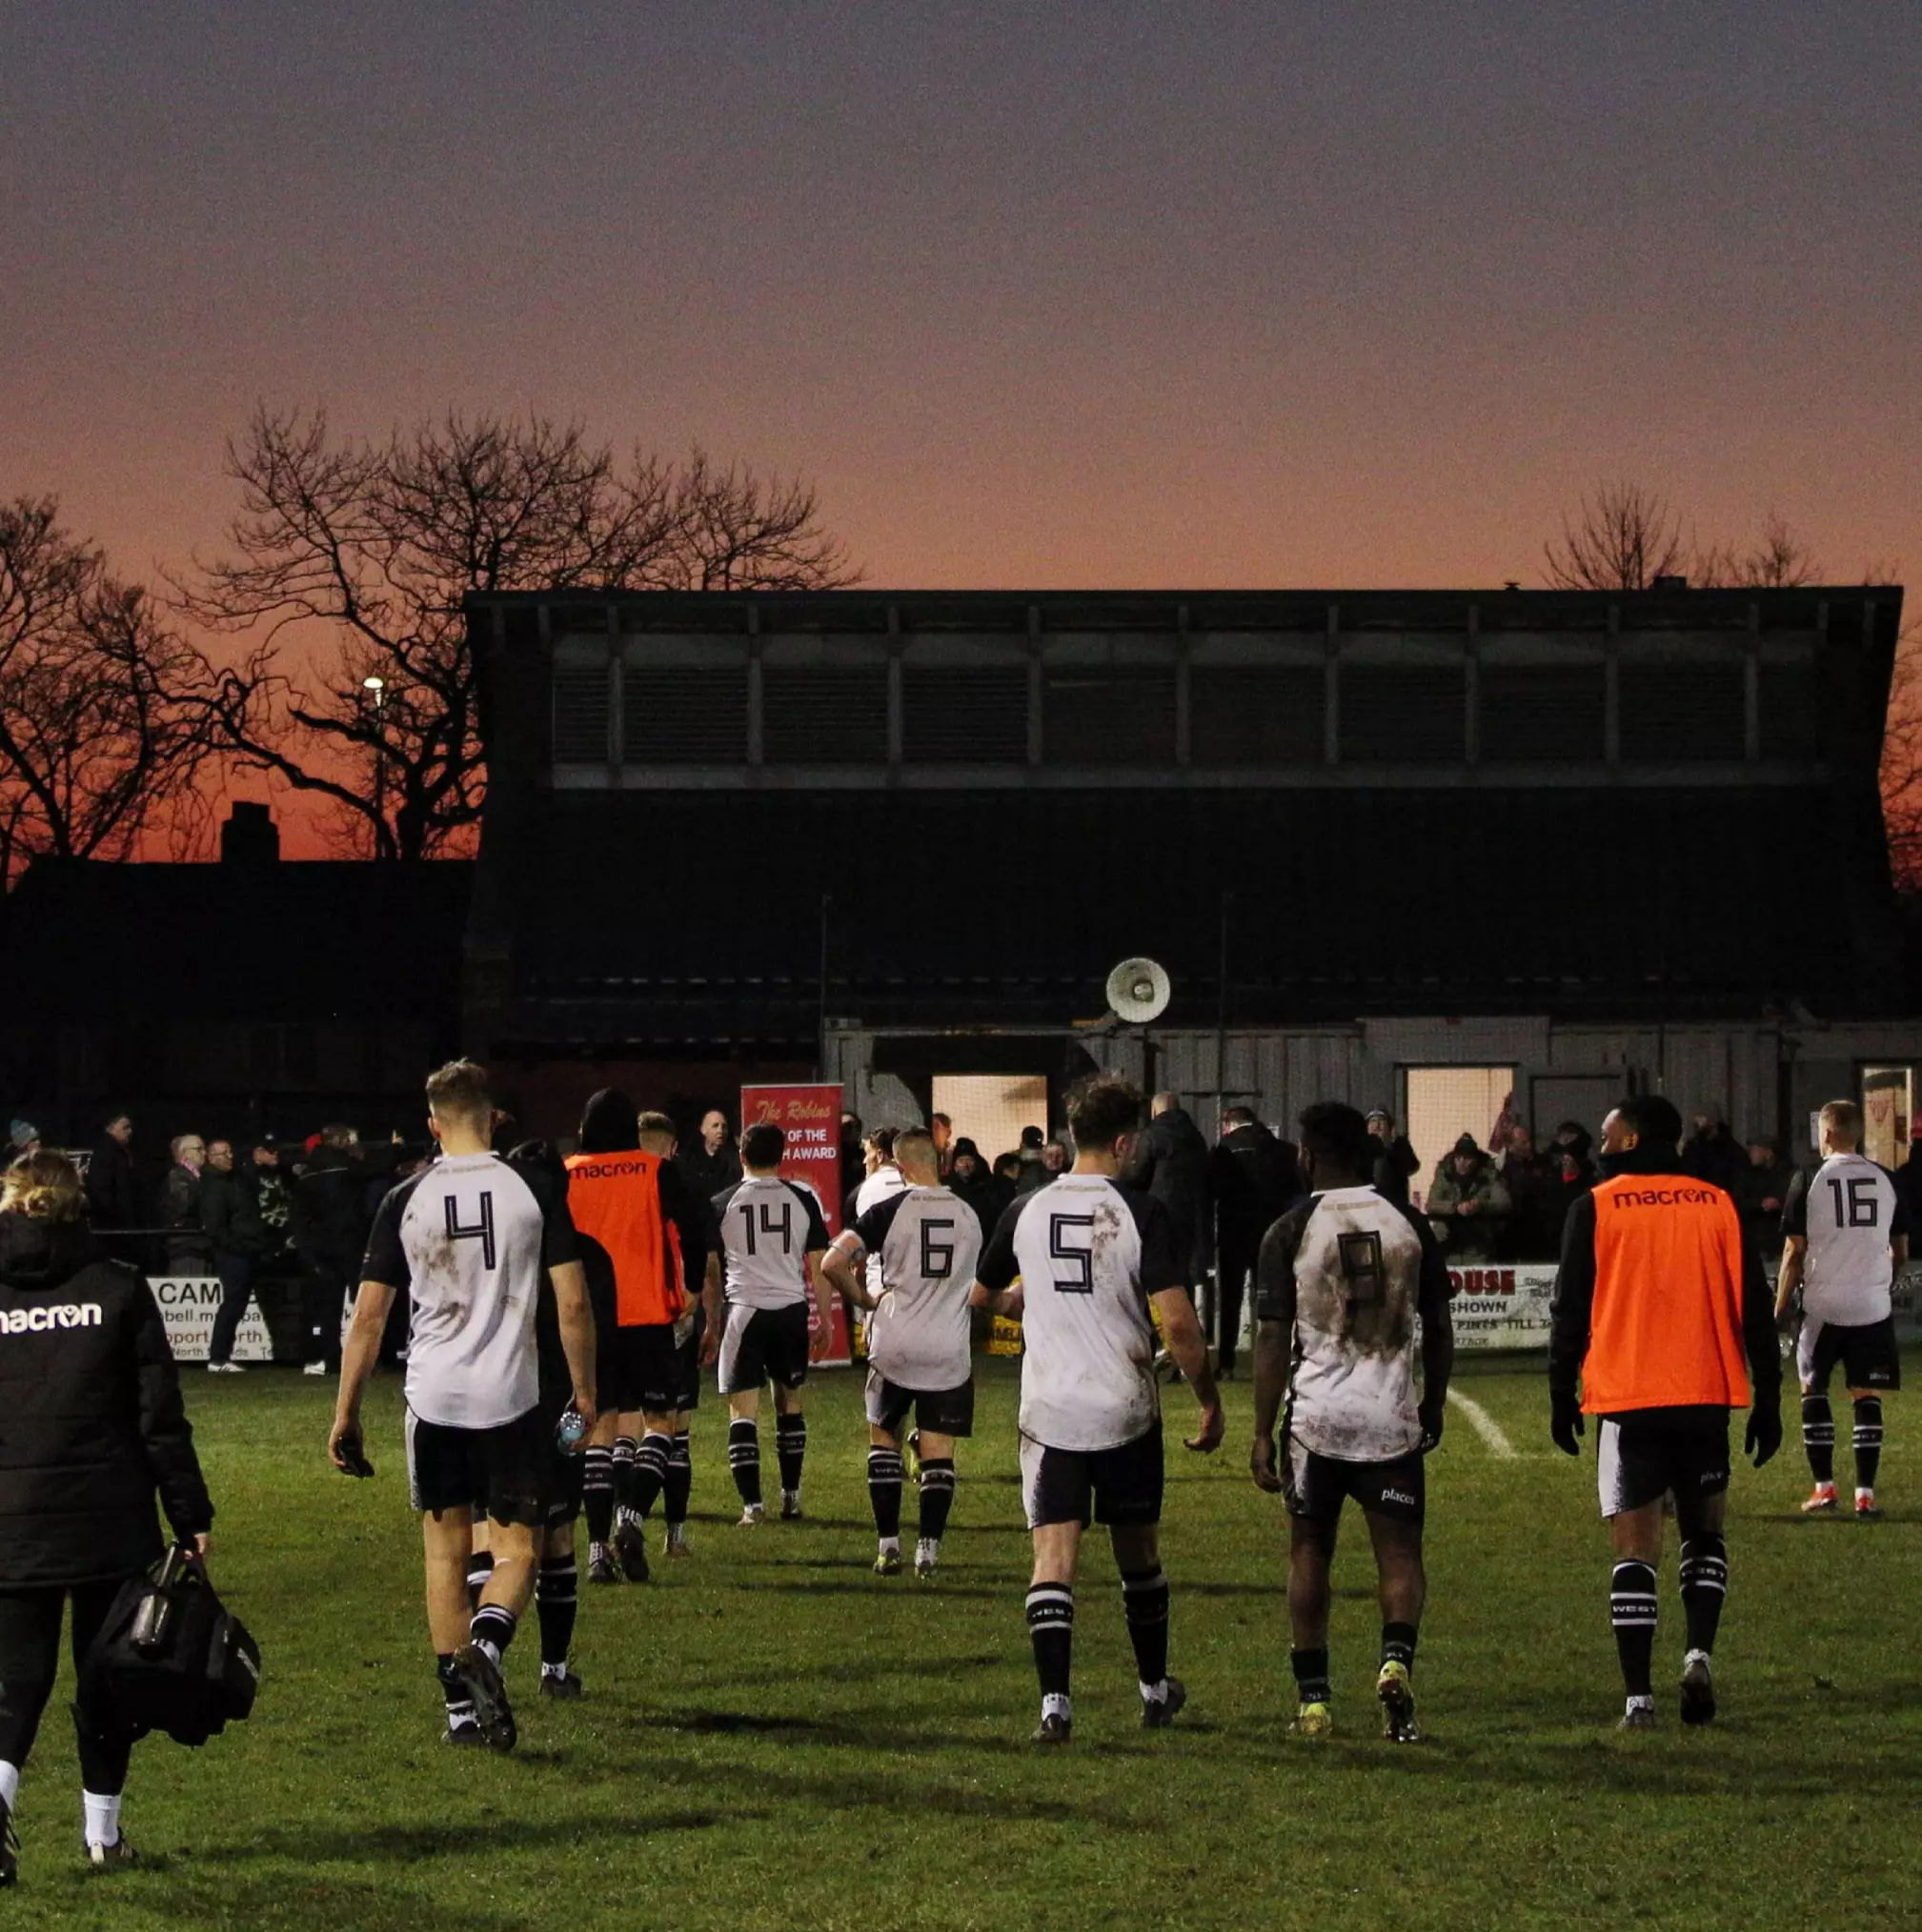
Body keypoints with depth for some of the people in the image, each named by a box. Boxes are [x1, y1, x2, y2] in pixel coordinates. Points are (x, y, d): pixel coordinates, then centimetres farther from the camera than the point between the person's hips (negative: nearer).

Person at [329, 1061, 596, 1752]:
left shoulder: (406, 1201, 1)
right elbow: (572, 1302, -3)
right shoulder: (532, 1190, -2)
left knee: (446, 1548, 12)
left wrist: (346, 1413, 8)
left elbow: (368, 1314, 1)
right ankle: (486, 1648, -23)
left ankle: (460, 1707, 14)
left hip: (433, 1397, 1)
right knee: (517, 1548, 6)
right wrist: (584, 1389, 9)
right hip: (511, 1396, -1)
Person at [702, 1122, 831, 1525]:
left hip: (745, 1310, -2)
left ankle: (751, 1504, -8)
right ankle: (791, 1498, 20)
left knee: (743, 1411, 0)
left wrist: (712, 1325, 13)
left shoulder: (723, 1204, 1)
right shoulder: (802, 1200, 4)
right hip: (791, 1310, 2)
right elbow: (819, 1265, 6)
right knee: (790, 1405, 17)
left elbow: (711, 1272, 4)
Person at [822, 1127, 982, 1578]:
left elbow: (832, 1263, -15)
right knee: (938, 1451, 6)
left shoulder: (889, 1209, -6)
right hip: (949, 1351, 2)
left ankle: (888, 1545, 9)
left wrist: (861, 1296, 2)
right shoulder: (968, 1216, 8)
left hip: (895, 1347, -2)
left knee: (884, 1439, 14)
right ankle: (929, 1547, -2)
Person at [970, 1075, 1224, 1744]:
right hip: (1127, 1410, -1)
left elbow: (981, 1295, 16)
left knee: (1053, 1556, -2)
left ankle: (1055, 1701, -14)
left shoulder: (1027, 1210, 1)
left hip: (1049, 1412, 1)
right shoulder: (1142, 1213, -9)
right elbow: (1177, 1320, -15)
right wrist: (1209, 1400, -3)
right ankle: (1155, 1689, 30)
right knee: (1138, 1553, 15)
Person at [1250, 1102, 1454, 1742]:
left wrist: (1262, 1434, -3)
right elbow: (1438, 1331, 8)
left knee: (1309, 1552, 12)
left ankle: (1313, 1699, 14)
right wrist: (1432, 1407, 21)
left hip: (1316, 1415, -1)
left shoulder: (1290, 1232, -5)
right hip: (1393, 1417, 1)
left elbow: (1272, 1339, -7)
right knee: (1399, 1552, 5)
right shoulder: (1409, 1225, 3)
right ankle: (1396, 1659, -21)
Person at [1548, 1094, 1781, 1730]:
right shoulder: (1717, 1206, 5)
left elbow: (1570, 1313, -1)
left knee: (1635, 1551, 0)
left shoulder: (1595, 1208, -1)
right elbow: (1755, 1311, 4)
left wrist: (1562, 1399, 7)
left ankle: (1639, 1697, -5)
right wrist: (1767, 1402, 9)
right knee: (1705, 1534, 17)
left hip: (1627, 1401, -2)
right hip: (1705, 1398, 2)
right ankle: (1699, 1654, -4)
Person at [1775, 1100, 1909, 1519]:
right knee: (1867, 1398, 6)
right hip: (1873, 1306, 2)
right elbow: (1901, 1251, 12)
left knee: (1813, 1391, 12)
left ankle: (1824, 1487, 8)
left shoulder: (1809, 1181, -5)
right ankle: (1865, 1495, 3)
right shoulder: (1886, 1181, 5)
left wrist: (1780, 1306, 3)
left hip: (1823, 1306, -2)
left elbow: (1794, 1252, -5)